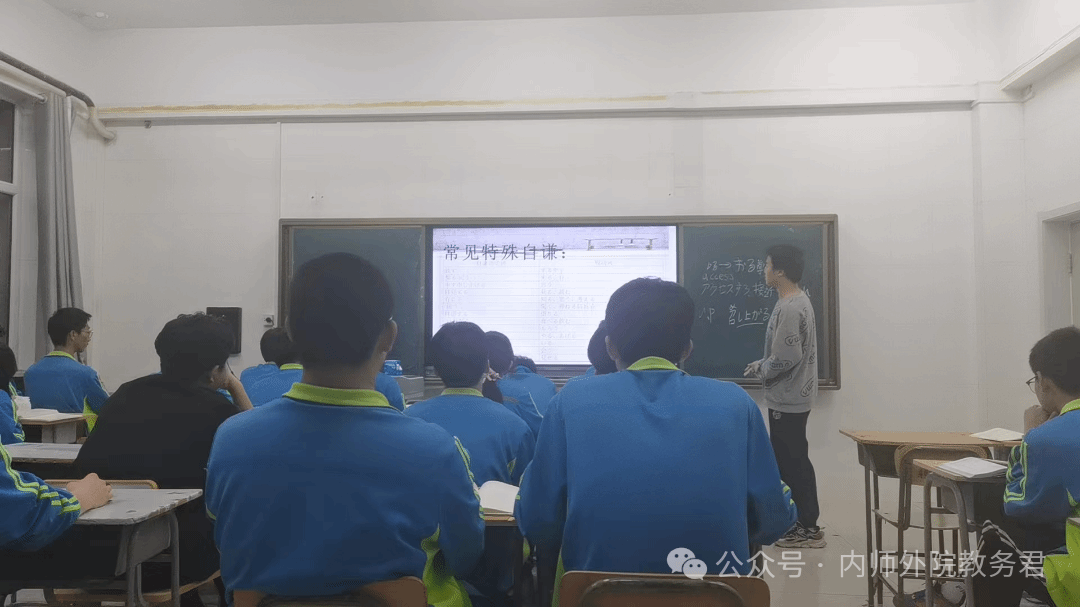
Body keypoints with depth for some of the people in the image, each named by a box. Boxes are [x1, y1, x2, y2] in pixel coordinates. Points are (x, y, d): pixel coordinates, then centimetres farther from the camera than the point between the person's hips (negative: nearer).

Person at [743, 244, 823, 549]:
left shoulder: (789, 309, -22)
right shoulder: (798, 301, 10)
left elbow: (785, 358, -26)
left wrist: (759, 370, -9)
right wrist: (762, 365, 10)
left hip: (787, 400, -10)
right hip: (793, 397, 10)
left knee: (790, 463, -2)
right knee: (794, 461, 16)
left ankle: (807, 528, 7)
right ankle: (805, 523, 25)